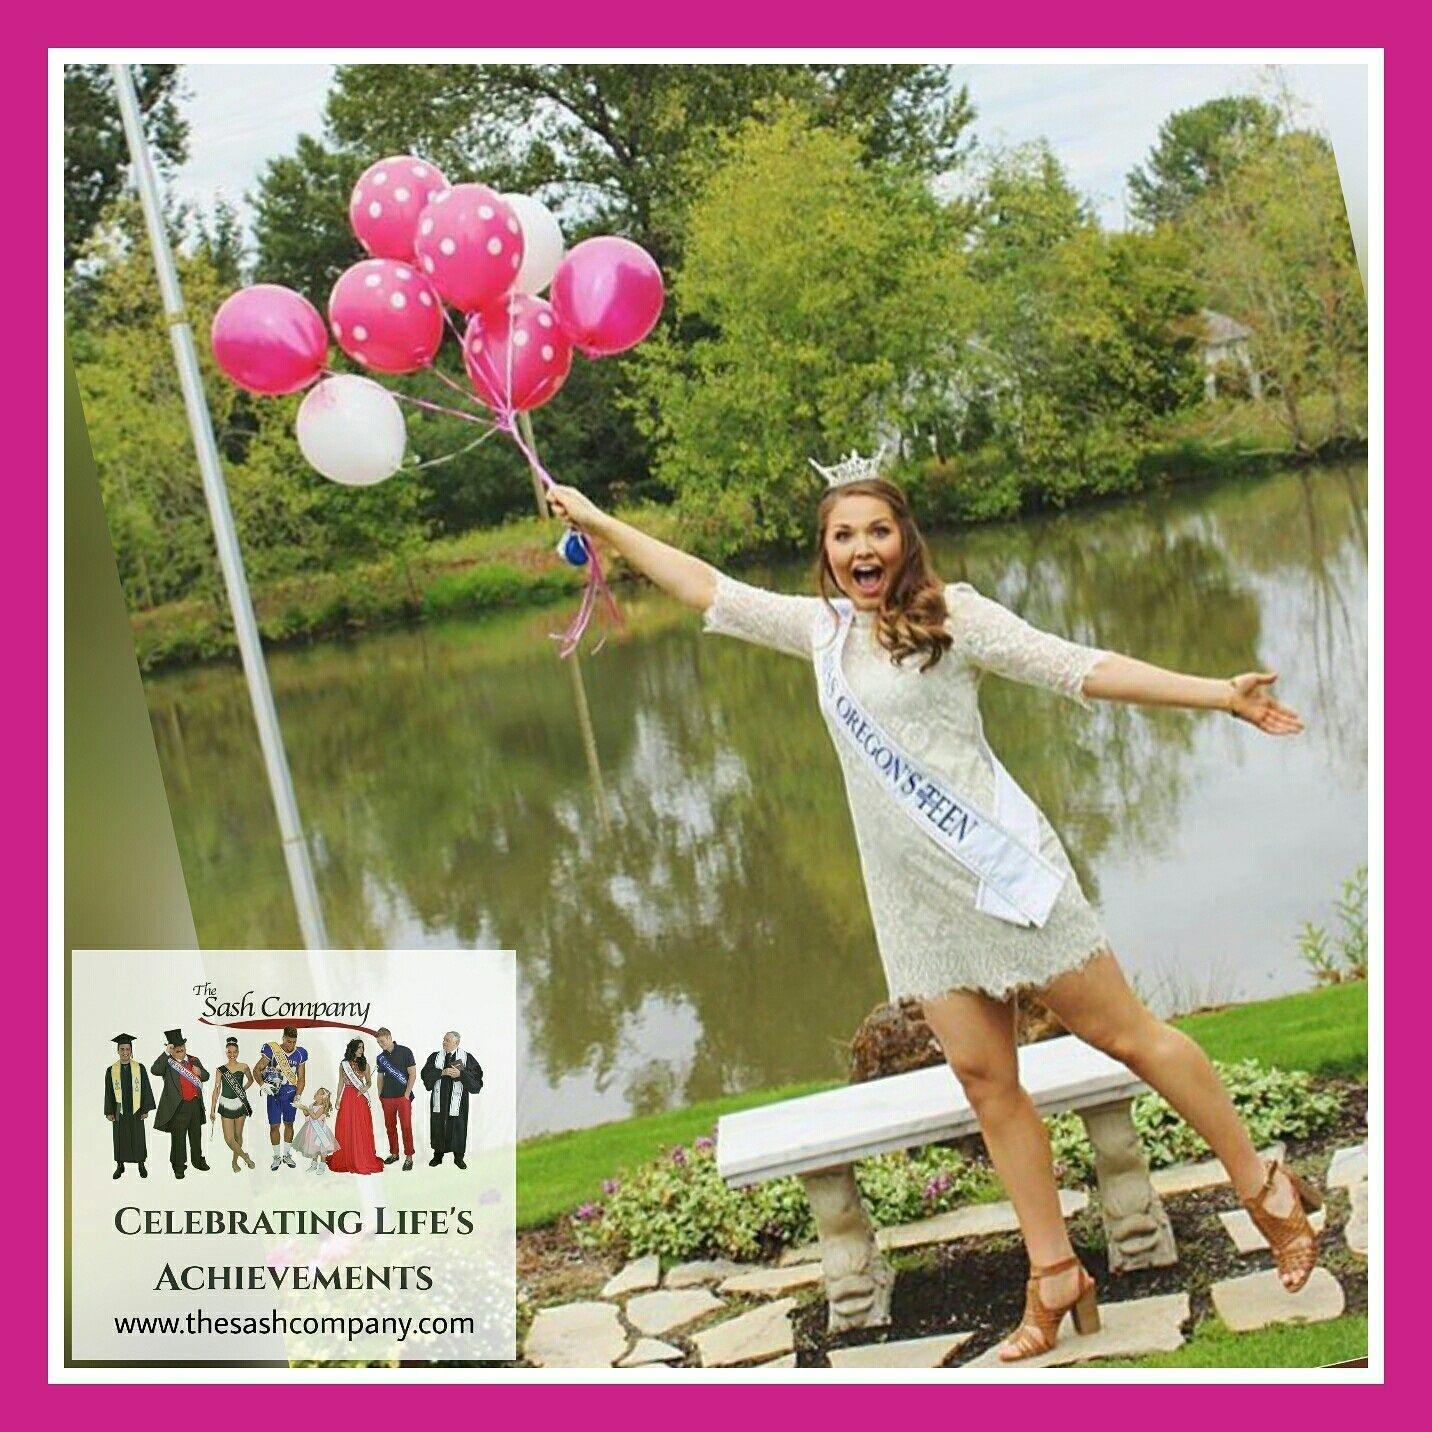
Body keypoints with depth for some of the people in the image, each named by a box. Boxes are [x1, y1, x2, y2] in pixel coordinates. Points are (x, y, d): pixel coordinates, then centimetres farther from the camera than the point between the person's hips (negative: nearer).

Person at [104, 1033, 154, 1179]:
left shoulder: (140, 1068, -1)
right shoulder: (111, 1070, 1)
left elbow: (146, 1089, 0)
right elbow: (108, 1093, 3)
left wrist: (145, 1109, -4)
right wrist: (109, 1112, -2)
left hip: (136, 1110, -1)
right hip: (119, 1111, 1)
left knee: (138, 1138, 5)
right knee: (120, 1138, 6)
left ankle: (141, 1165, 17)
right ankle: (120, 1166, 18)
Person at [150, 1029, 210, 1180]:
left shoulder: (193, 1060, 8)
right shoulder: (168, 1064, -8)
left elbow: (206, 1076, 16)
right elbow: (155, 1071, -27)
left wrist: (200, 1072, -7)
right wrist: (166, 1053, -28)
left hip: (195, 1104, 5)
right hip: (178, 1106, -5)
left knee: (196, 1134, 19)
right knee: (178, 1138, 1)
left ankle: (197, 1160, 35)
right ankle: (178, 1166, 12)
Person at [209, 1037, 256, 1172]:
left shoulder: (243, 1067, -1)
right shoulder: (221, 1069, -2)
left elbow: (250, 1080, 20)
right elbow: (216, 1090, -1)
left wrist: (242, 1090, 9)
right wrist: (212, 1110, -2)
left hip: (240, 1105, 1)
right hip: (226, 1105, -1)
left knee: (238, 1136, 9)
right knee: (229, 1138, -7)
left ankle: (234, 1161, 28)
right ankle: (245, 1156, 14)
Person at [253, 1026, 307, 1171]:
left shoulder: (300, 1054, -3)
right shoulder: (272, 1051, -12)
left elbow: (301, 1078, 3)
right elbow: (257, 1070, -8)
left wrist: (298, 1096, -8)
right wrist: (262, 1084, -25)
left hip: (291, 1094, 2)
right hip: (274, 1093, -2)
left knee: (289, 1123, 11)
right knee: (274, 1125, 1)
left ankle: (286, 1154, 25)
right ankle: (277, 1156, 14)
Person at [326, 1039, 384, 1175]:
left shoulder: (364, 1064, 5)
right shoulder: (343, 1064, 5)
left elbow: (369, 1081, 11)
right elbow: (341, 1083, 8)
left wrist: (365, 1088, -10)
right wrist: (338, 1099, 3)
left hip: (360, 1098, 0)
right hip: (347, 1097, 0)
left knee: (361, 1129, -1)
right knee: (346, 1129, 1)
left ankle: (362, 1159, 6)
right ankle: (346, 1160, 11)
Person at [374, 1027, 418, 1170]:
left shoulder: (405, 1052, -4)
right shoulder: (381, 1057, 11)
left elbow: (413, 1074, -5)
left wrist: (407, 1094, -10)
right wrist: (379, 1094, 9)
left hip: (403, 1096, -5)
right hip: (387, 1097, 5)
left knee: (406, 1126, -7)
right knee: (390, 1126, 9)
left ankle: (409, 1157, -3)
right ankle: (394, 1153, 21)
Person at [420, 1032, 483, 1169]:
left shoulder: (467, 1058, -1)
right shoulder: (435, 1057, 5)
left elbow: (476, 1076, -7)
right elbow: (426, 1074, -4)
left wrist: (461, 1074, -21)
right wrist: (442, 1072, -17)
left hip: (458, 1101, -2)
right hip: (439, 1099, 2)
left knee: (458, 1127, 2)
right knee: (438, 1127, 6)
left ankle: (459, 1157, 14)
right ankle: (438, 1155, 18)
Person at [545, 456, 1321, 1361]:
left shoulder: (953, 614, -3)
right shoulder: (822, 630, 13)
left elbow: (1079, 668, -7)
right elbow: (706, 589, 20)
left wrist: (1218, 695, -15)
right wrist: (600, 523, 23)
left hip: (998, 864, -5)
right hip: (917, 897, 5)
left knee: (1121, 1030, 0)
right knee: (985, 1078, 2)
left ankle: (1267, 1190, 15)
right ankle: (1055, 1276, 7)